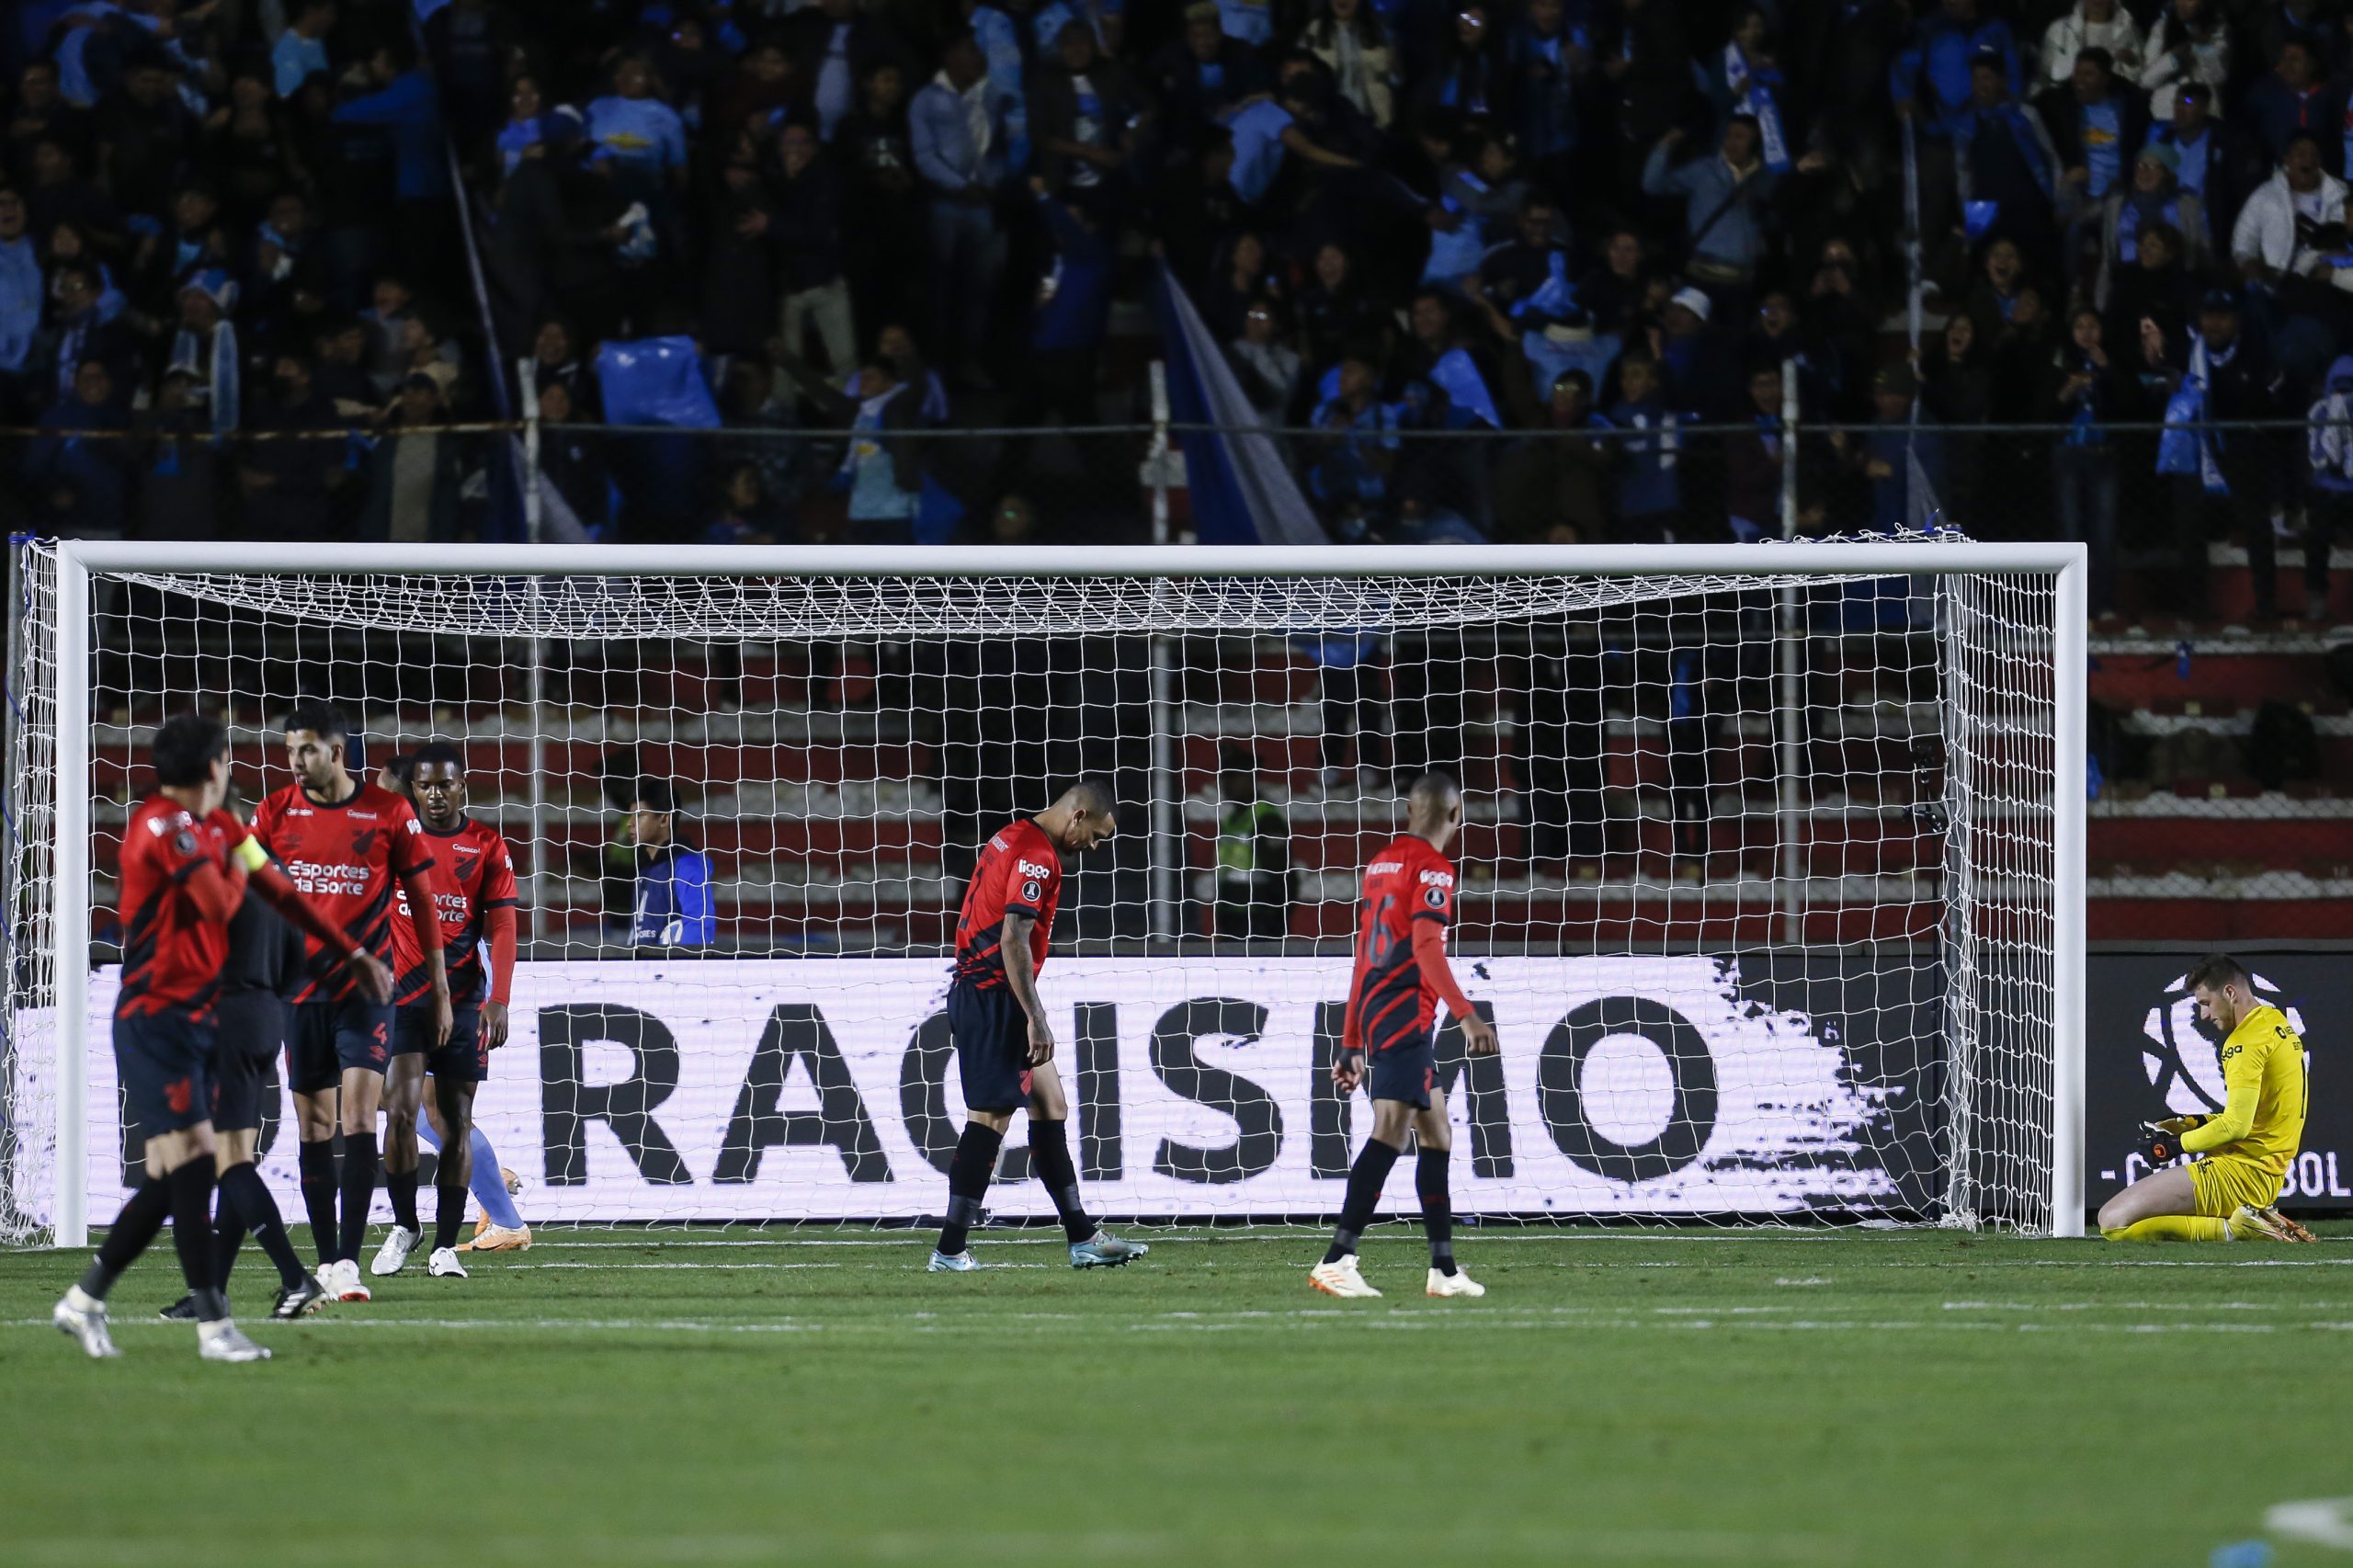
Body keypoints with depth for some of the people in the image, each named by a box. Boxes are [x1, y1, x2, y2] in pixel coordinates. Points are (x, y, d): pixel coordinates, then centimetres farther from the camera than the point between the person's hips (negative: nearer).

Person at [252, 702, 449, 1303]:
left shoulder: (388, 813, -2)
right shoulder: (275, 813, 4)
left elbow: (422, 900, 6)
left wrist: (439, 989, 6)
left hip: (366, 988, -3)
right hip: (301, 987, 3)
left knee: (358, 1116, -14)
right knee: (315, 1126, 5)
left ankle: (349, 1261, -18)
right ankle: (327, 1263, 13)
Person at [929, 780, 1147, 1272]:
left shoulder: (1012, 840, 16)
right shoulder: (1036, 857, -15)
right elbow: (1013, 941, -23)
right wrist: (1036, 1020, -23)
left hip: (975, 988, 11)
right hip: (994, 997, -11)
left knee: (1051, 1106, 12)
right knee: (991, 1117, -8)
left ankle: (1083, 1239, 13)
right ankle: (950, 1251, -7)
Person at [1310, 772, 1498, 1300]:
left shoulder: (1382, 862, 19)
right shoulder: (1432, 869, -7)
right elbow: (1426, 948, -20)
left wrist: (1353, 1044, 25)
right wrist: (1466, 1016, -26)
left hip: (1376, 1013, 9)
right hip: (1406, 1014, -9)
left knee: (1437, 1135, 15)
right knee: (1391, 1132, -16)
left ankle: (1444, 1269, 15)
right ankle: (1337, 1261, -26)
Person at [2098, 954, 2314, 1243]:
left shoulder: (2246, 1040, -15)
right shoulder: (2278, 1025, 16)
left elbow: (2236, 1126, -21)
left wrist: (2177, 1144, -8)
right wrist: (2193, 1123, 15)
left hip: (2240, 1170, -10)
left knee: (2114, 1221, -18)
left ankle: (2232, 1229, -17)